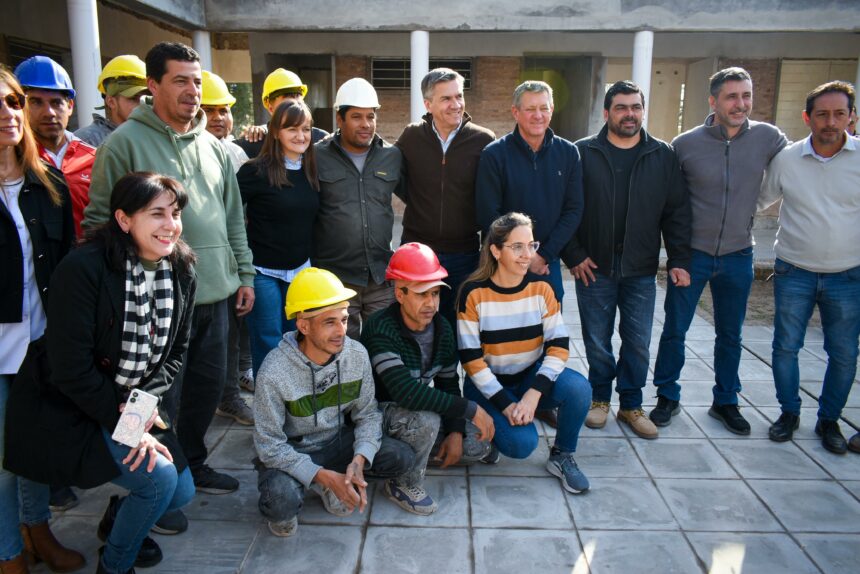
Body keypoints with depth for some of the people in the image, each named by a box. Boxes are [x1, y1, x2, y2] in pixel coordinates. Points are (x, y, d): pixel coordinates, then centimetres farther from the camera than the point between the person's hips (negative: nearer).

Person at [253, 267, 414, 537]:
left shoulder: (357, 354, -15)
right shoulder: (273, 373, -27)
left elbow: (367, 413, -6)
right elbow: (270, 445, -21)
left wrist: (359, 460, -24)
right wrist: (325, 476, -27)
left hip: (338, 441, 4)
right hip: (289, 452, -4)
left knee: (401, 457, -16)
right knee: (283, 500, -35)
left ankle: (343, 480, 10)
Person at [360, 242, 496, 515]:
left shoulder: (441, 328, -4)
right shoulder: (380, 329, -29)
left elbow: (448, 381, 6)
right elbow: (405, 392, -39)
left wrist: (456, 431, -7)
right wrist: (471, 409, -36)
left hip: (422, 407, 7)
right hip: (379, 410, -7)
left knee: (478, 445, -4)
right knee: (427, 419, -36)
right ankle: (404, 485, -9)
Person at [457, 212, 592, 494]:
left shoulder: (541, 287, -6)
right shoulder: (474, 293, -15)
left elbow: (559, 345, -10)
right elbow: (470, 358, -15)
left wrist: (533, 395, -23)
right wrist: (504, 404, -20)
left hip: (532, 375, 3)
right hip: (488, 384, -3)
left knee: (579, 387, -26)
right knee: (521, 443, -26)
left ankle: (562, 457, -1)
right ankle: (491, 427, 10)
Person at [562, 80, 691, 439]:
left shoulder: (663, 156, 5)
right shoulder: (583, 153, -1)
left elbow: (677, 212, 6)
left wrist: (679, 260, -1)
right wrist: (574, 255, -8)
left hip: (641, 271, 2)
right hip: (593, 267, -1)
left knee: (638, 343, 8)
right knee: (597, 341, 9)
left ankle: (631, 405, 25)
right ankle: (600, 398, 28)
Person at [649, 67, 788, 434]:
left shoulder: (768, 138, -4)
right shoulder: (685, 144, -8)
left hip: (738, 255, 2)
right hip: (691, 253, -2)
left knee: (730, 335, 14)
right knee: (675, 330, 6)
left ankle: (725, 401, 31)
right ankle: (668, 397, 24)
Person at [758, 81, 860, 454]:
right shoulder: (786, 159, -3)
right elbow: (758, 201, 11)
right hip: (794, 273, 0)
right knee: (785, 347, 7)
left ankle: (829, 420, 28)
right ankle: (789, 413, 27)